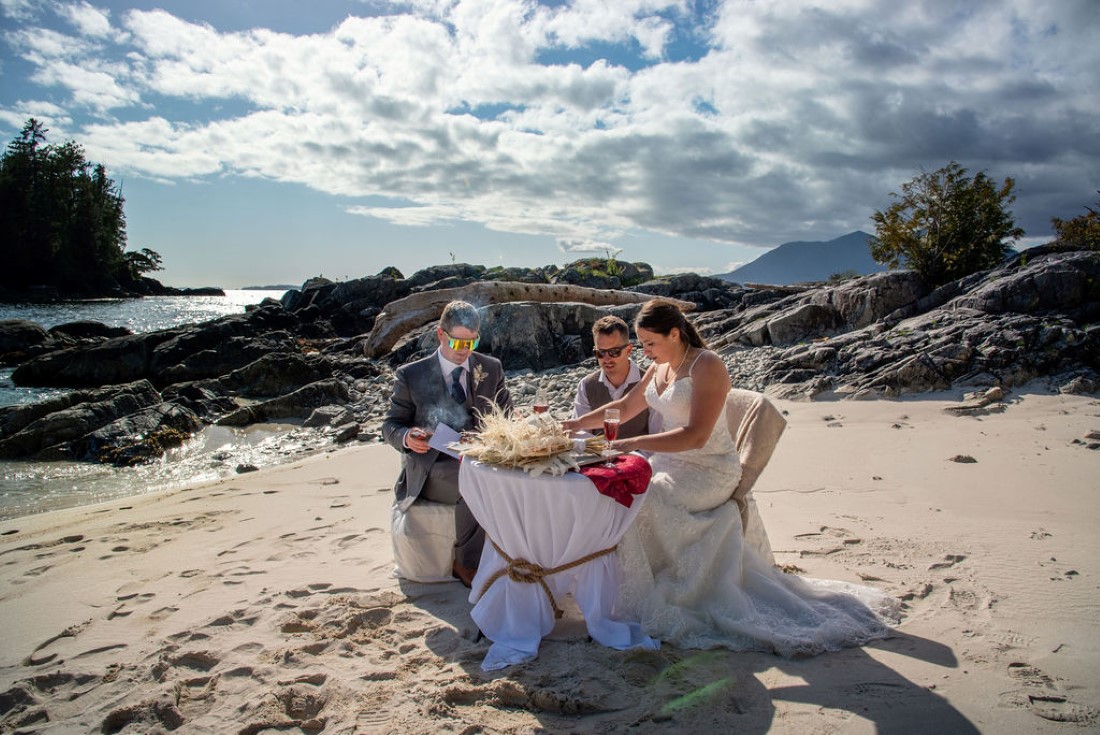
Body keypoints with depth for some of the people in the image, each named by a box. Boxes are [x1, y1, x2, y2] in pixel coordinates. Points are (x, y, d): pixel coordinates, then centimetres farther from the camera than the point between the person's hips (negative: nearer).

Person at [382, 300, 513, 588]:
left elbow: (506, 413, 15)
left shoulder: (491, 368, 10)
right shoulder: (411, 375, 2)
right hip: (432, 468, -3)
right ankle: (466, 564, -12)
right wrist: (407, 437, -19)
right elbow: (390, 425, 6)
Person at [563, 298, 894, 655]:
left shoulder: (706, 366, -16)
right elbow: (626, 406, 21)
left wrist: (633, 443, -27)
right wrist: (577, 423, 11)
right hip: (673, 464, 8)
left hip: (709, 472, -8)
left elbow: (695, 436, -24)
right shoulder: (660, 367, 9)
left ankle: (645, 600, -8)